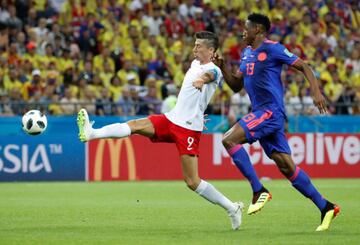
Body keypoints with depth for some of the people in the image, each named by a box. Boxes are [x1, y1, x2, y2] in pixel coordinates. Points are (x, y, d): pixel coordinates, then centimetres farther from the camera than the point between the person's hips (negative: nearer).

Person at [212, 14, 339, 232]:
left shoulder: (273, 49, -7)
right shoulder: (247, 53, 18)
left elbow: (304, 67, -7)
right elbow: (236, 85, 23)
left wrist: (316, 92, -20)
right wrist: (222, 67, 7)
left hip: (271, 111, -8)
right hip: (261, 114, 8)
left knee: (229, 139, -19)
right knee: (286, 166, 5)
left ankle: (259, 191, -15)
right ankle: (325, 207, 10)